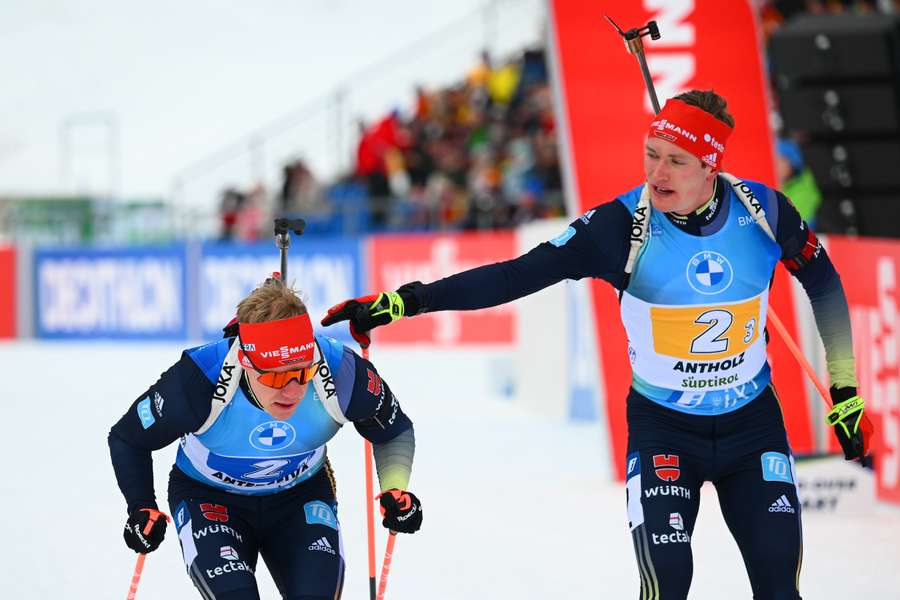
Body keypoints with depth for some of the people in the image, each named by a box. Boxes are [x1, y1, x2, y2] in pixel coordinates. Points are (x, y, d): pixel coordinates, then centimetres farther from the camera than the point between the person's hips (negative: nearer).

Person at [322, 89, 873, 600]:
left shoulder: (765, 211, -13)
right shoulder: (622, 226, -19)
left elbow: (824, 283, 5)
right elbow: (520, 275, -20)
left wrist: (845, 392, 7)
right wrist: (405, 300, -27)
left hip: (753, 424, 2)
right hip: (662, 429, -2)